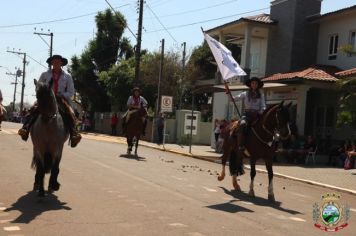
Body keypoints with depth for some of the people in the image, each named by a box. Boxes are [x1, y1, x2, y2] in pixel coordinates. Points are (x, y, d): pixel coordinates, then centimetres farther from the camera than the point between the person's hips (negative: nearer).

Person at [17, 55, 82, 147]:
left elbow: (71, 92, 7)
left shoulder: (67, 76, 10)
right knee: (34, 109, -29)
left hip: (61, 99, -1)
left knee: (70, 114, -30)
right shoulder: (45, 74, 12)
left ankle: (73, 134, -40)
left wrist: (61, 96, -9)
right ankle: (25, 128, -42)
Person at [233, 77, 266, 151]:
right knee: (243, 124, -33)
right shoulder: (245, 94, 13)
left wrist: (262, 110, -9)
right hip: (247, 114, -2)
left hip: (257, 114, 2)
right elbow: (233, 99, 7)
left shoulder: (261, 95, 18)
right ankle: (241, 146, -36)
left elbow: (263, 106, 12)